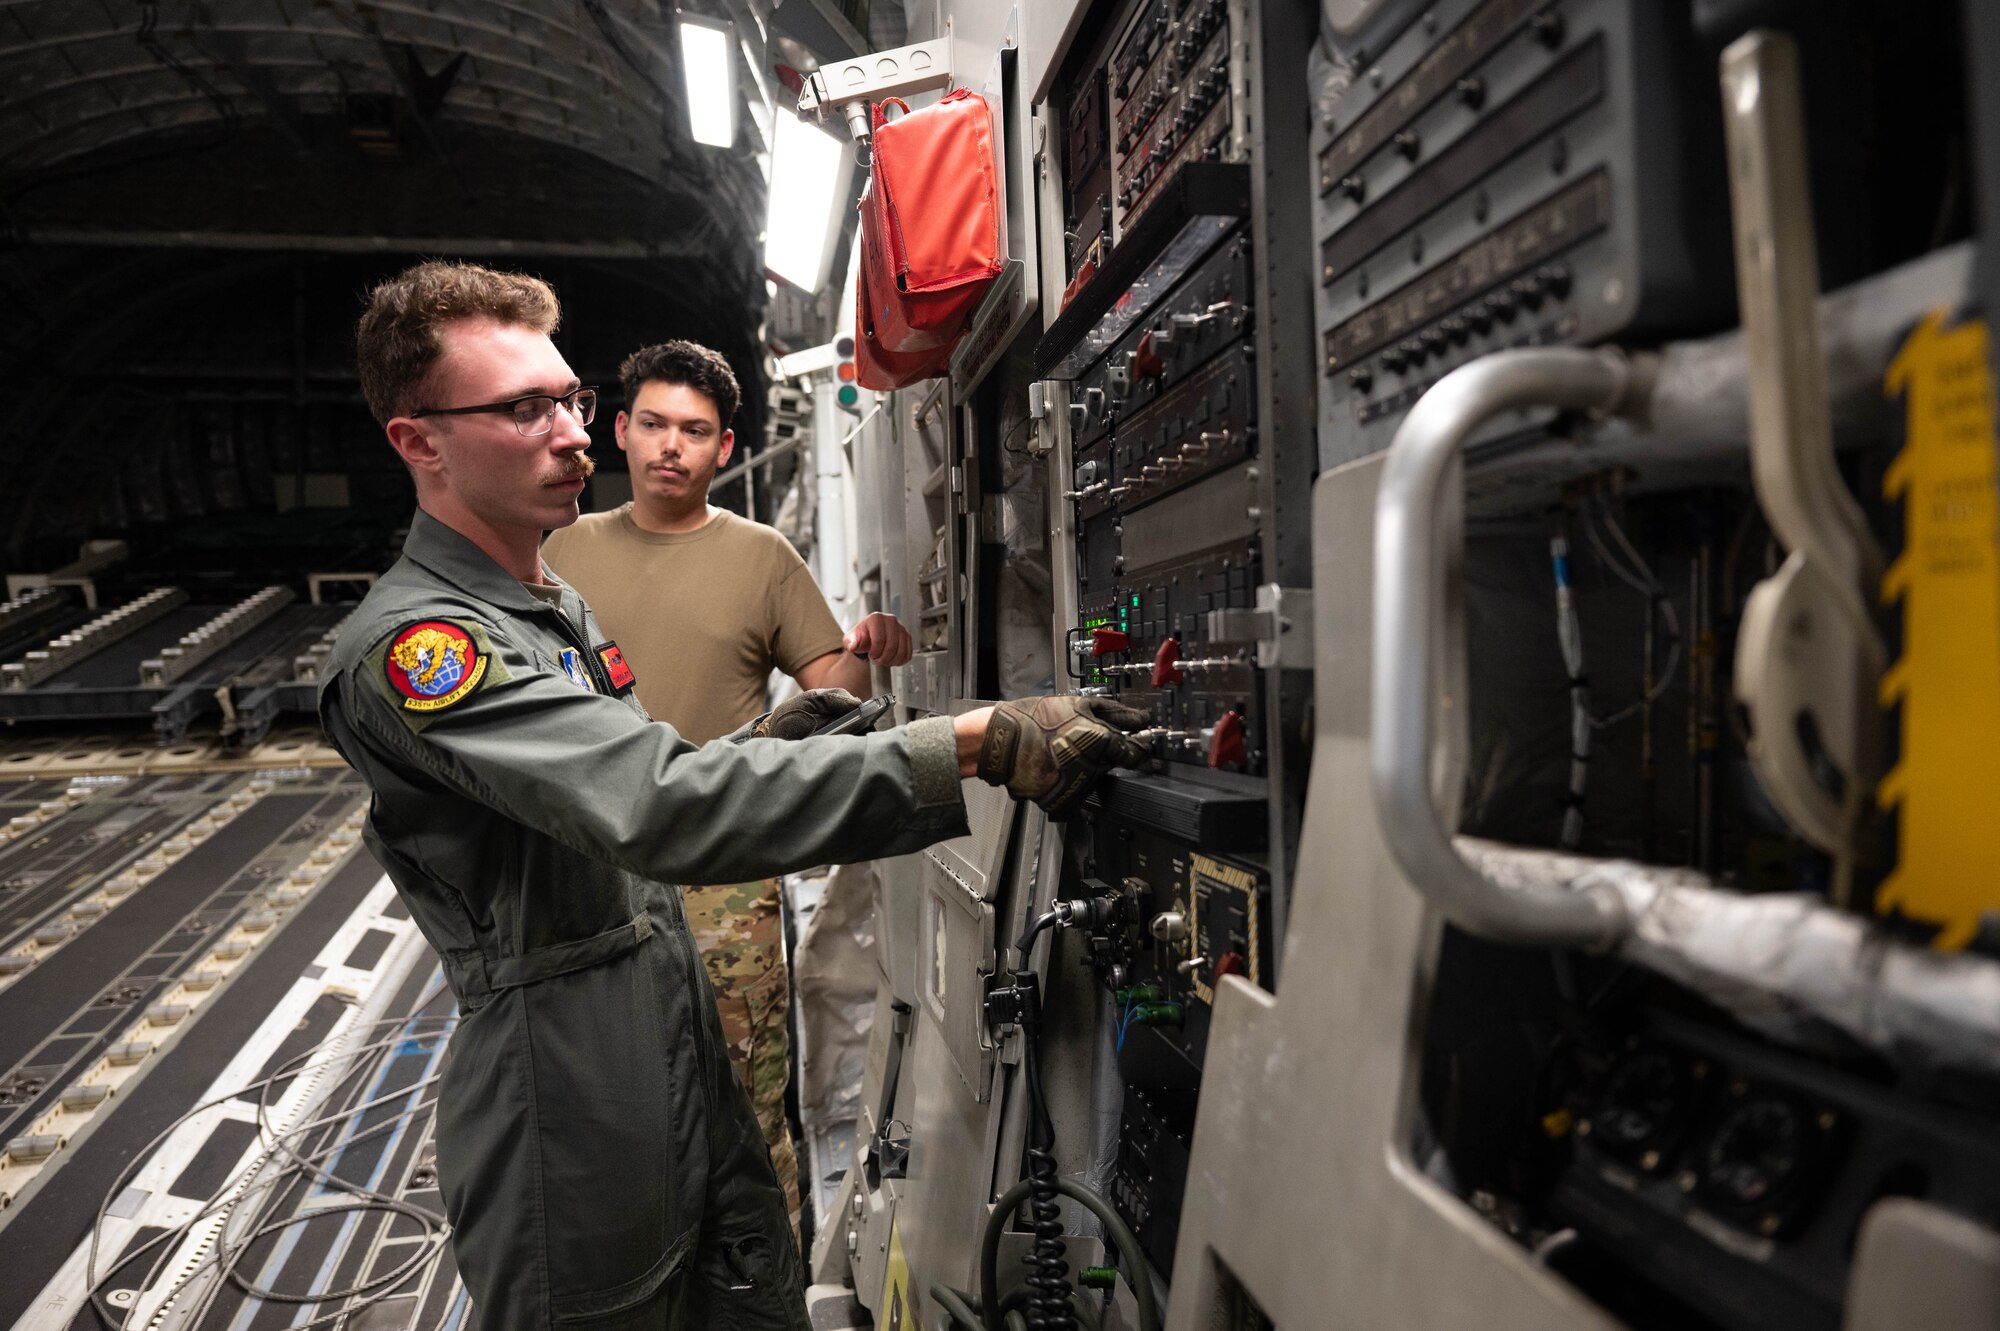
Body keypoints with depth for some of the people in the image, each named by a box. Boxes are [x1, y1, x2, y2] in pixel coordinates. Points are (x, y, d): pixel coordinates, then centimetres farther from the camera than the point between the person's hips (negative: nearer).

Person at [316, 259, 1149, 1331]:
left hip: (688, 1062, 8)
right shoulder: (412, 645, -21)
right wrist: (974, 746, -39)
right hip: (574, 1115, -8)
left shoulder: (555, 605, 11)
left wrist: (760, 744, 3)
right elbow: (660, 805, -35)